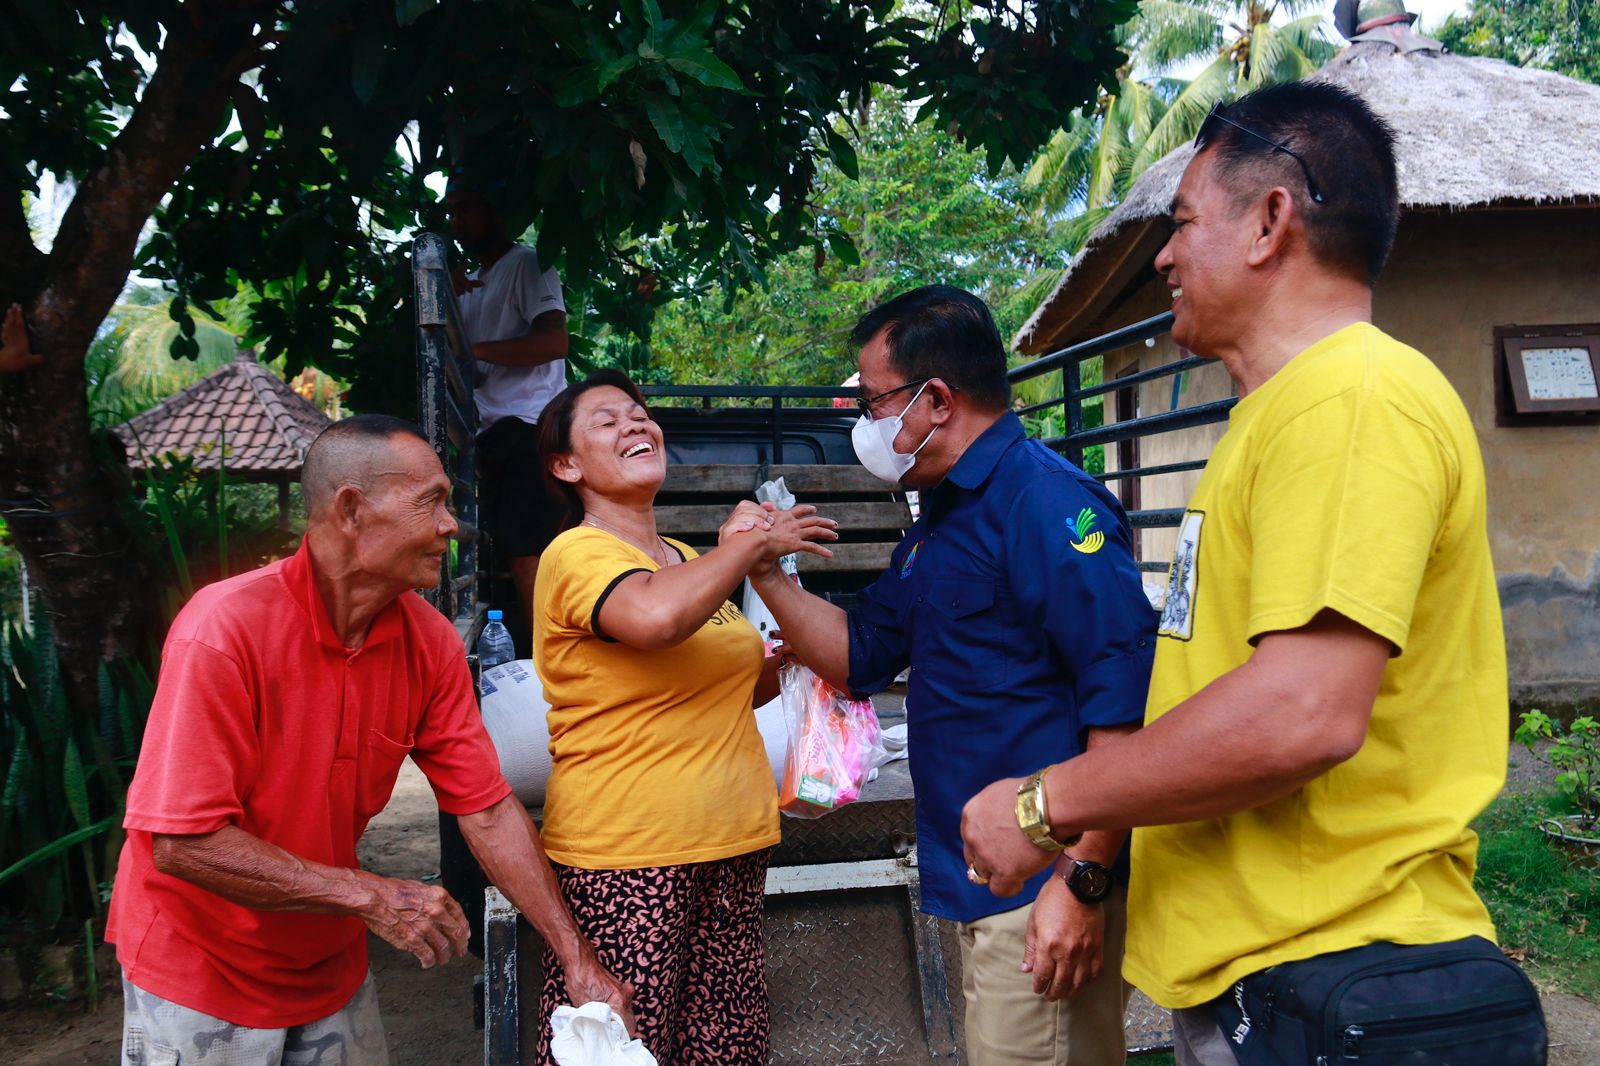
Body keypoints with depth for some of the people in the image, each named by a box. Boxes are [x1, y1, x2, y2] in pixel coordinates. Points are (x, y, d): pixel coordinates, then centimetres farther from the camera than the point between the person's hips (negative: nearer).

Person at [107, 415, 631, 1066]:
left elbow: (489, 814, -7)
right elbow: (182, 843, -28)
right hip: (198, 975, -5)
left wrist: (579, 961, -10)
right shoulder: (224, 628, -27)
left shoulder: (430, 643, -10)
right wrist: (371, 897, -27)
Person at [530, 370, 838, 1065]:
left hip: (733, 848, 7)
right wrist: (752, 543, -17)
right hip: (623, 857, -7)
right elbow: (654, 616, -32)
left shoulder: (690, 565, 15)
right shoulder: (577, 553, -8)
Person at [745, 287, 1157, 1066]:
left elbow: (1125, 694, -24)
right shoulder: (939, 521, 15)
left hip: (1044, 892, -9)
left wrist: (1083, 880, -25)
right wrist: (764, 574, 9)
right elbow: (862, 652, 21)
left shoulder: (1044, 499, -16)